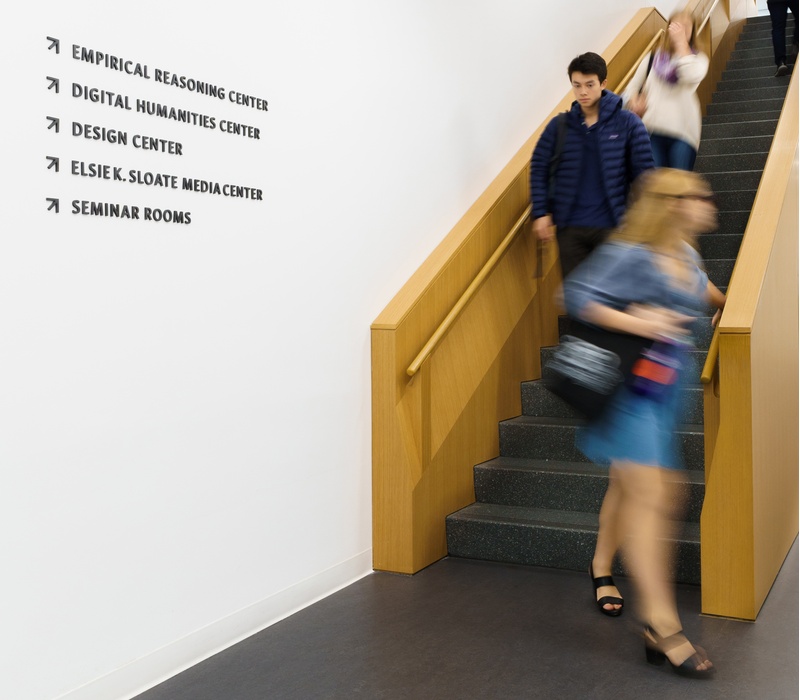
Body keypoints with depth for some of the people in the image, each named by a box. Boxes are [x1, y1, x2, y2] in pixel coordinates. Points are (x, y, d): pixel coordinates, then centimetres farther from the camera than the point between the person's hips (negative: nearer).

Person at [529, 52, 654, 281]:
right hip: (569, 227, 2)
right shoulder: (559, 125, 1)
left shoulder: (628, 124, -4)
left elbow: (644, 173, -3)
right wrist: (540, 213, -3)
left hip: (613, 226, -2)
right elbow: (539, 168, 4)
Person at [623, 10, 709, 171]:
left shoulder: (698, 59, 11)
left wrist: (682, 43, -7)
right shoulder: (652, 59, 16)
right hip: (652, 129, 1)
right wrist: (635, 103, -6)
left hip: (683, 131, -1)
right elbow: (631, 89, 17)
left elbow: (692, 76, -13)